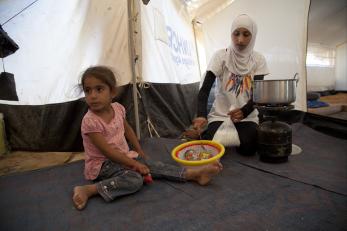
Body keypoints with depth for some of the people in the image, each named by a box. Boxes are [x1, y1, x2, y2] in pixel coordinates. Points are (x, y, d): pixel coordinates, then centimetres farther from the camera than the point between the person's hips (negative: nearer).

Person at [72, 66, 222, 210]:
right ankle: (88, 190, -26)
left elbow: (127, 129, 13)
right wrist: (134, 163, -21)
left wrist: (140, 153, 12)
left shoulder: (117, 108, -4)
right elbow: (108, 151, -23)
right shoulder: (90, 121, -23)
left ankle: (194, 174, -9)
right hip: (102, 164, -6)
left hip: (124, 156, 6)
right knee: (134, 180, -29)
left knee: (152, 165, -9)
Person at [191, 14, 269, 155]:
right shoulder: (221, 56, -8)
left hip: (247, 116, 2)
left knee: (248, 147, -24)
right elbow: (205, 89, -16)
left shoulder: (258, 60, -1)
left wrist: (243, 112, -27)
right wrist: (201, 115, -35)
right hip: (220, 114, -1)